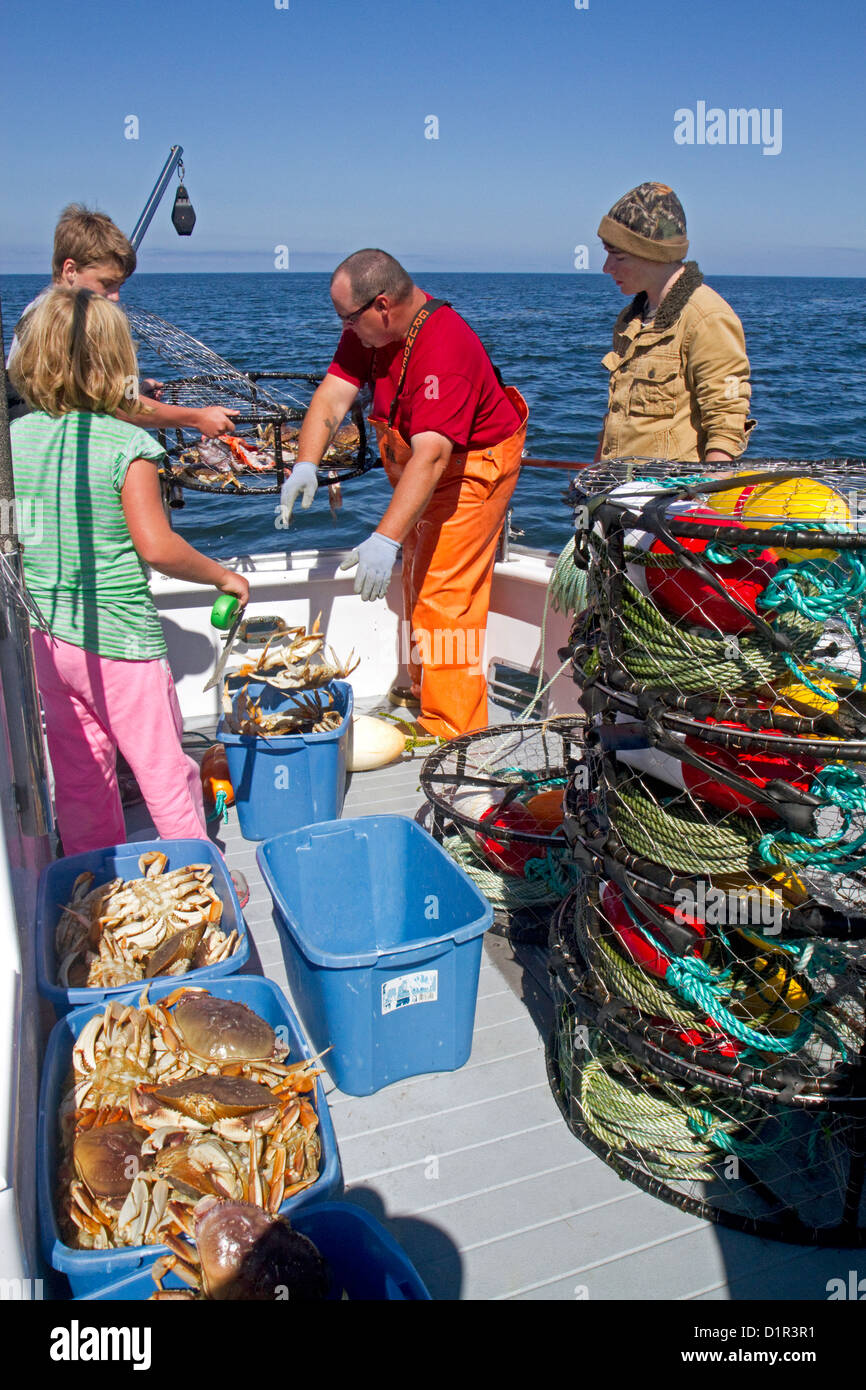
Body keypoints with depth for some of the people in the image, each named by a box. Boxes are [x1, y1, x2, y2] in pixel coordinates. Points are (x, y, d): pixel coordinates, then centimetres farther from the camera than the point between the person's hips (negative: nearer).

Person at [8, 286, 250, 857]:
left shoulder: (15, 437, 0)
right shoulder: (127, 444, -16)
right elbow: (157, 546, -19)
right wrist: (223, 575, -6)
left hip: (44, 635, 6)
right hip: (119, 639, -6)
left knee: (79, 775, 18)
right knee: (165, 770, 8)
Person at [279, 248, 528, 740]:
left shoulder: (443, 352, -35)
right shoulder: (372, 327, -9)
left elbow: (431, 457, -43)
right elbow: (334, 393, -12)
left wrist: (385, 541, -50)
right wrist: (306, 464, -29)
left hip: (474, 467, -9)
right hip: (416, 469, 9)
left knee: (445, 596, -13)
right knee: (416, 582, 19)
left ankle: (452, 740, -5)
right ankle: (420, 695, 37)